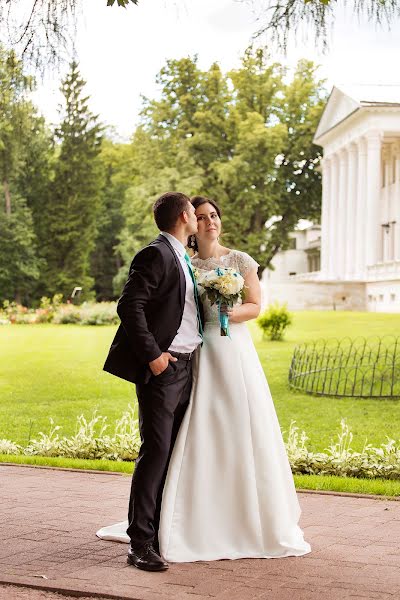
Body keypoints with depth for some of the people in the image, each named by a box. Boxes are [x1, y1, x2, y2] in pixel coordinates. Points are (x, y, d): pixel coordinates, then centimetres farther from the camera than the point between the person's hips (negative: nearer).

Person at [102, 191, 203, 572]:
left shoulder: (181, 258, 18)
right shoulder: (155, 255, -11)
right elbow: (129, 307, -18)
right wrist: (151, 354, -20)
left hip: (184, 366, 9)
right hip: (162, 368, -9)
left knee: (175, 452, 11)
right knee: (155, 451, -10)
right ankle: (140, 543, -6)